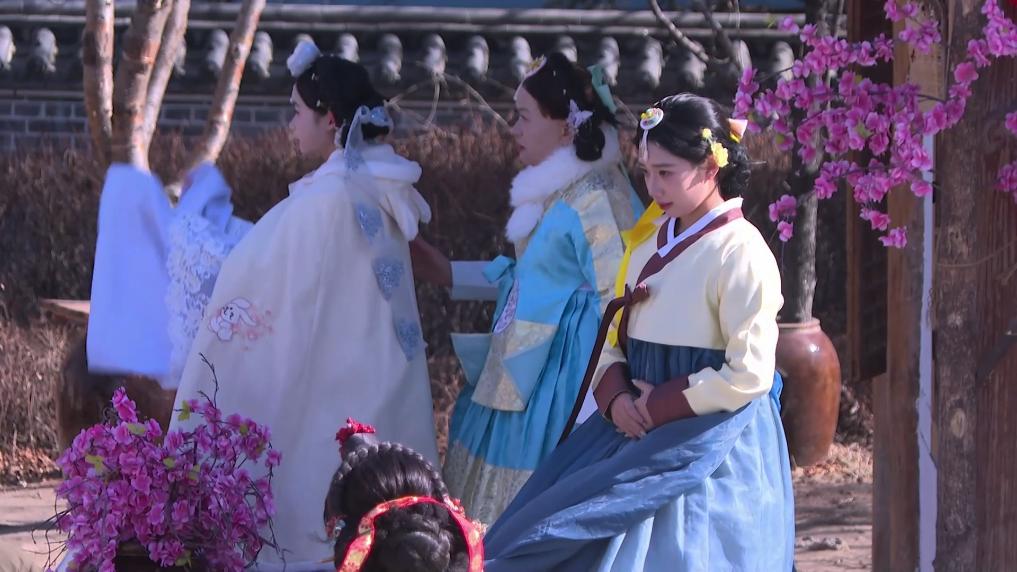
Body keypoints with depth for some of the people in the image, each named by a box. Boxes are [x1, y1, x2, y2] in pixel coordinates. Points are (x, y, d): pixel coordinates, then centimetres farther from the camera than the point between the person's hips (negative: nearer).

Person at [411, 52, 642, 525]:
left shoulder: (597, 199, -18)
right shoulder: (554, 191, 12)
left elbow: (617, 300, -20)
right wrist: (447, 273, 24)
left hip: (563, 375, -10)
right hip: (528, 370, 10)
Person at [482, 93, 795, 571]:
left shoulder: (740, 253, -14)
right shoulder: (653, 242, 11)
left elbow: (749, 376, -17)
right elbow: (617, 336, 15)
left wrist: (660, 406, -14)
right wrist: (615, 397, -5)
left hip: (709, 444, -7)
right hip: (638, 423, 8)